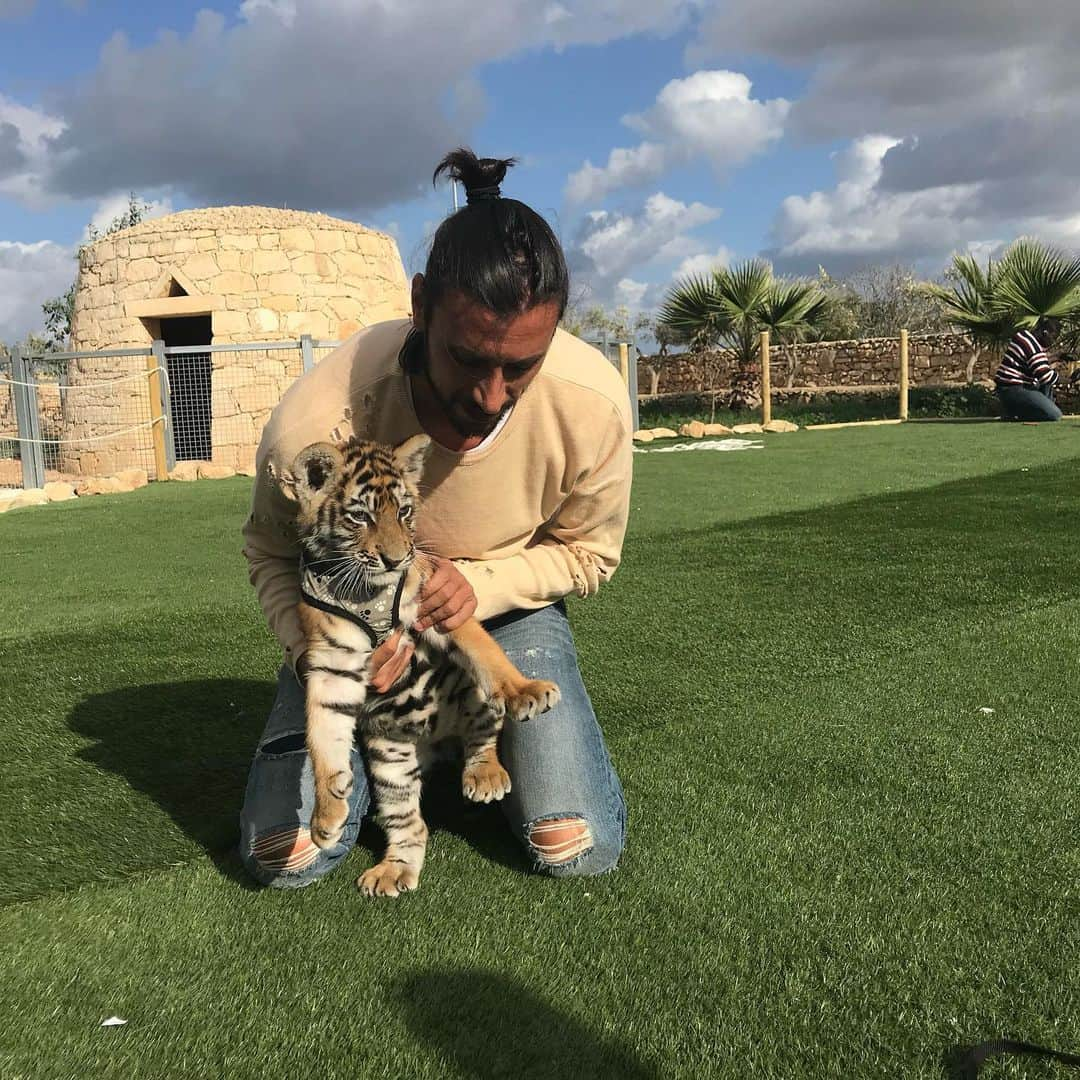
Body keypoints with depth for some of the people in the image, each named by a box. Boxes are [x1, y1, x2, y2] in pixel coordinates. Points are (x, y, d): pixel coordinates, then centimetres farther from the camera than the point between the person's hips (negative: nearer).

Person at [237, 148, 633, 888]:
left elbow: (589, 553, -9)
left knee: (580, 850, -10)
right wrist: (315, 646, -30)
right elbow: (272, 554, -10)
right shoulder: (313, 423, -34)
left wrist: (482, 584, -28)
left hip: (507, 604, 1)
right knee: (287, 856, -10)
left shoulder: (595, 403, -29)